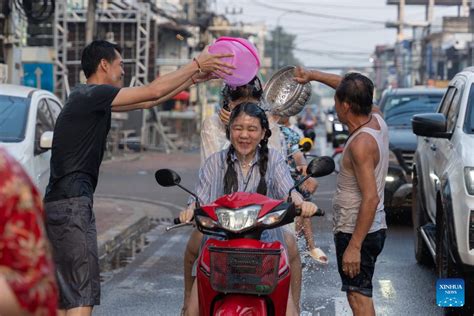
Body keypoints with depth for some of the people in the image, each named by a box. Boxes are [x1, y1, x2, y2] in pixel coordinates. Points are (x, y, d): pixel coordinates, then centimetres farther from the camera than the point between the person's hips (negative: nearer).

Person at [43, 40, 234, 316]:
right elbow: (152, 92, -15)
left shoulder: (90, 97, 19)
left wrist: (194, 79, 22)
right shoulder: (92, 94, -11)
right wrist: (196, 64, -5)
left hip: (57, 201, 11)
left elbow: (146, 102, 22)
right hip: (73, 202, -11)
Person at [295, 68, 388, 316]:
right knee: (360, 296, 17)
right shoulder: (376, 120, 2)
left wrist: (354, 246, -27)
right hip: (372, 229, 10)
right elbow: (352, 89, 22)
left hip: (357, 232, -10)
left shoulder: (361, 143, -24)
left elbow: (371, 198, -27)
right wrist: (314, 75, 24)